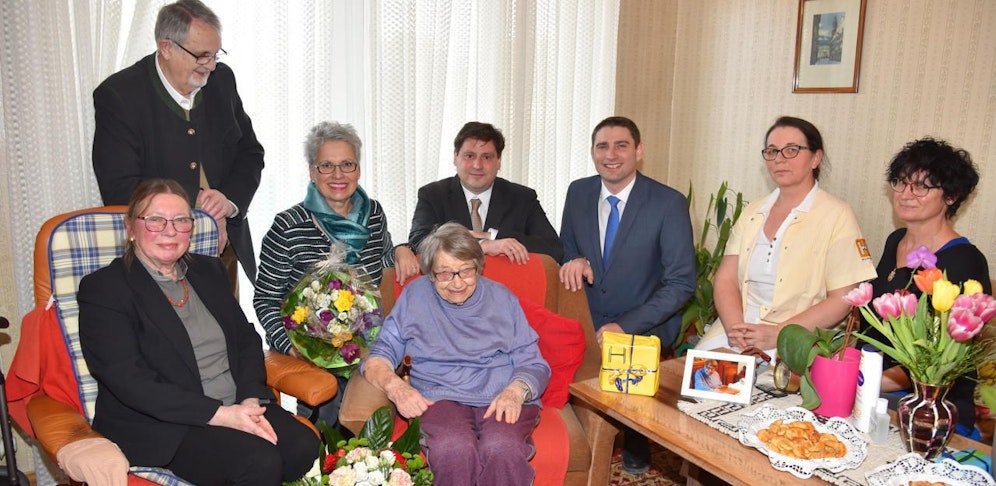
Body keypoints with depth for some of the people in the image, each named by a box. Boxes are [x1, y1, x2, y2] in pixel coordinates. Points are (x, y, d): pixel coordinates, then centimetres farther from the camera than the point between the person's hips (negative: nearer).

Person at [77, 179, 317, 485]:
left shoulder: (209, 271, 15)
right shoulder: (102, 288, -4)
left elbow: (246, 339, 13)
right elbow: (129, 380, -14)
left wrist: (251, 399, -8)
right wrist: (219, 414, -19)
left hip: (238, 406, 6)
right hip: (160, 426, -5)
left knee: (304, 446, -20)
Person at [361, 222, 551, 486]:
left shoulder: (502, 298, 15)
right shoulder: (415, 296, 13)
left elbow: (533, 362, 11)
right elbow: (378, 354, 9)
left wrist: (516, 391, -12)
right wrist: (395, 386, -13)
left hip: (502, 399, 1)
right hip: (440, 398, 0)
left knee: (502, 449, -34)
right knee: (453, 450, -35)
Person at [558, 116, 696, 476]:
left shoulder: (669, 203, -10)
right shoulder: (578, 192, 3)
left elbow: (682, 283, -11)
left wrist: (626, 327, -21)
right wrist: (573, 261, -12)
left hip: (644, 327, -3)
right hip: (588, 323, 4)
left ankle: (636, 451, 3)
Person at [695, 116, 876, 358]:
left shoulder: (837, 216, -1)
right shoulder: (753, 212, 13)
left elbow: (841, 300, -6)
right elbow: (726, 279, 6)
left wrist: (778, 334, -16)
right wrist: (735, 327, -12)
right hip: (736, 331, 5)